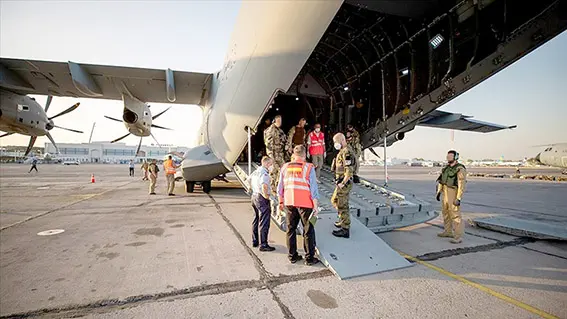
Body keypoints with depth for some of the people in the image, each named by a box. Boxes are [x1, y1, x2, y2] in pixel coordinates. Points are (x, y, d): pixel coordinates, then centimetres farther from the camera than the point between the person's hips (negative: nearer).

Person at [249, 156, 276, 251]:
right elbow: (264, 186, -34)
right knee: (264, 223, -3)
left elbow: (250, 180, 28)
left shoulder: (256, 171, 12)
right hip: (262, 198, -10)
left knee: (256, 220, 19)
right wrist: (266, 195, -20)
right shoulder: (264, 173, -18)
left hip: (254, 196, 10)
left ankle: (254, 241, 30)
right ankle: (263, 245, 1)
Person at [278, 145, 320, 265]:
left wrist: (281, 202, 21)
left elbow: (280, 187, 9)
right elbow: (313, 188, -10)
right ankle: (309, 258, 16)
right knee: (308, 231, 8)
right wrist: (316, 206, -4)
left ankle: (292, 256, 25)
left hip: (289, 203, 4)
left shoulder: (285, 167, 4)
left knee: (290, 230, 15)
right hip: (305, 203, -4)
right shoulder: (309, 168, -9)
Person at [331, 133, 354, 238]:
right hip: (341, 182, 11)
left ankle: (345, 230, 8)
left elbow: (349, 171, -25)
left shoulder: (346, 152, -19)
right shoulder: (343, 151, 13)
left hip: (344, 184, -11)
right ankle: (342, 221, 36)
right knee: (334, 201, 23)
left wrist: (342, 183, -23)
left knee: (342, 206, -2)